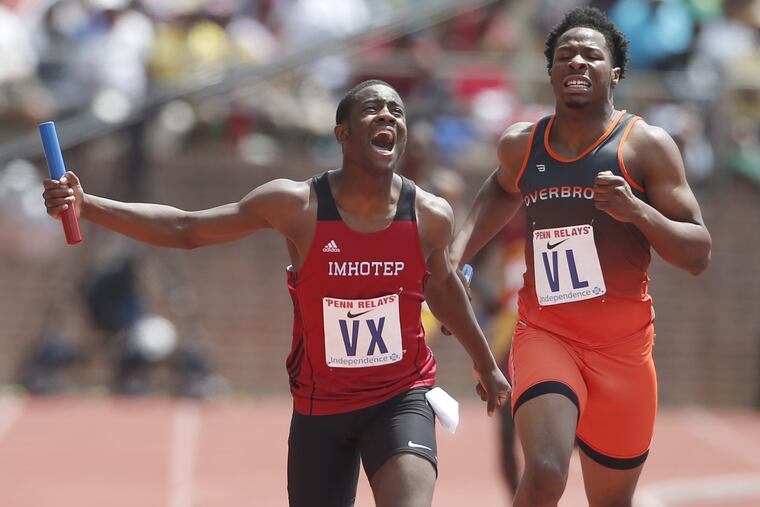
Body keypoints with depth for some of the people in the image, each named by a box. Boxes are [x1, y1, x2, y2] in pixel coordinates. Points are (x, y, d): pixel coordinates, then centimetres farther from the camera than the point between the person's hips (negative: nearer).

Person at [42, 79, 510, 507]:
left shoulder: (431, 217, -8)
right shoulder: (297, 206, -13)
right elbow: (186, 230, -6)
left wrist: (486, 364, 28)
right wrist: (86, 206, -16)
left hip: (401, 397, 0)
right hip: (320, 405, 1)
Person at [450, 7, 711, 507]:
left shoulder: (646, 145, -6)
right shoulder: (521, 145, 4)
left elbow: (699, 255, -8)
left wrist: (637, 211, -25)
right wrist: (457, 254, 15)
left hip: (622, 344, 0)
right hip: (544, 333, 1)